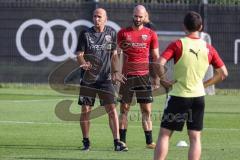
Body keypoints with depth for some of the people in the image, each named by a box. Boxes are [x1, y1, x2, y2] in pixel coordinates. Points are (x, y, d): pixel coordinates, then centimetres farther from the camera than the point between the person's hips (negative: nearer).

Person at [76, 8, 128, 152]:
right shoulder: (86, 34, 0)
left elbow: (114, 55, 14)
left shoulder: (112, 33, 6)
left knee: (112, 109, -8)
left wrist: (115, 71, 3)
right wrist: (84, 63, -23)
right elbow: (79, 55, -1)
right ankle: (86, 142, 14)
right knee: (85, 110, 1)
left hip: (105, 78, 1)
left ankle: (117, 142, -7)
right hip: (88, 79, 0)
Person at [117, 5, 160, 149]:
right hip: (127, 76, 0)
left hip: (144, 76, 0)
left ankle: (149, 141, 1)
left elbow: (156, 57, 8)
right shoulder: (123, 33, 6)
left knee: (147, 110, -1)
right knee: (124, 109, 1)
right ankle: (122, 141, 4)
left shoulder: (151, 34, 6)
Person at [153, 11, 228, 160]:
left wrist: (163, 79, -5)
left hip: (178, 96, -3)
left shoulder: (177, 45, -8)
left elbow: (159, 64, -20)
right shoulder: (208, 48, 2)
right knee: (195, 137, 6)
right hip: (198, 96, 3)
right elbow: (223, 73, 5)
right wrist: (205, 84, 12)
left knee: (164, 134, 5)